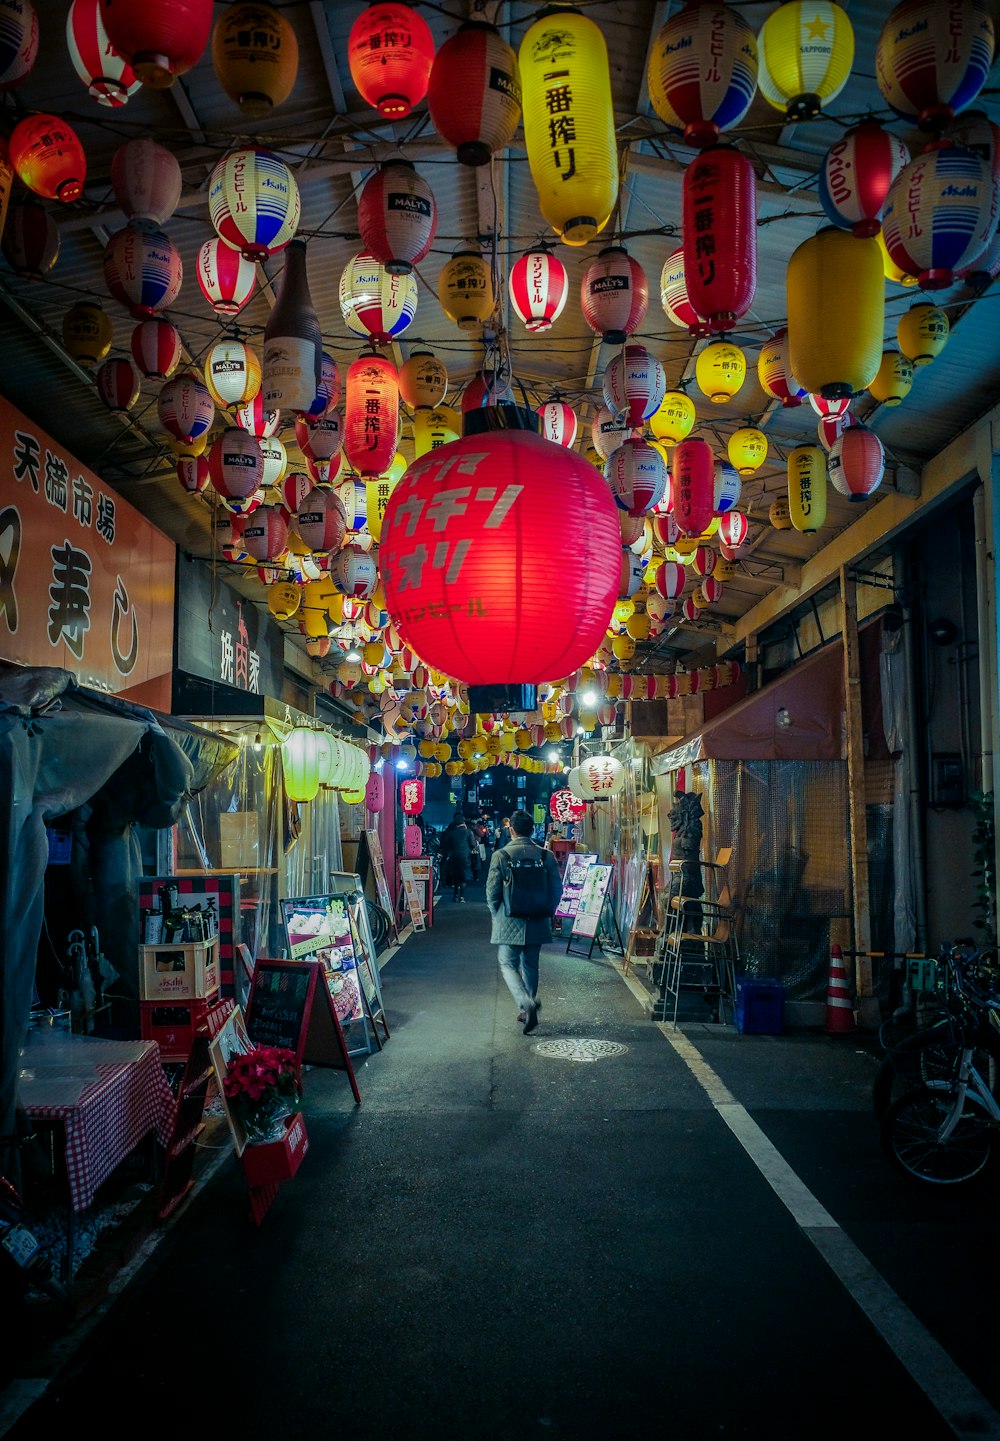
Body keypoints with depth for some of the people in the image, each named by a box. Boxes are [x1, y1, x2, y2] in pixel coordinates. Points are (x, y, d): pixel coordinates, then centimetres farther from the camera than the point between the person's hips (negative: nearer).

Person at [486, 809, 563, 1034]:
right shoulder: (546, 855, -2)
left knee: (508, 965, 6)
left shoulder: (500, 855, -10)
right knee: (530, 965, 18)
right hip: (537, 923, 4)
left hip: (509, 923, -3)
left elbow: (492, 891, -9)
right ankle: (527, 1011, 24)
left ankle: (526, 1003, -16)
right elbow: (557, 889, 0)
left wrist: (497, 915, 8)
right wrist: (546, 914, 14)